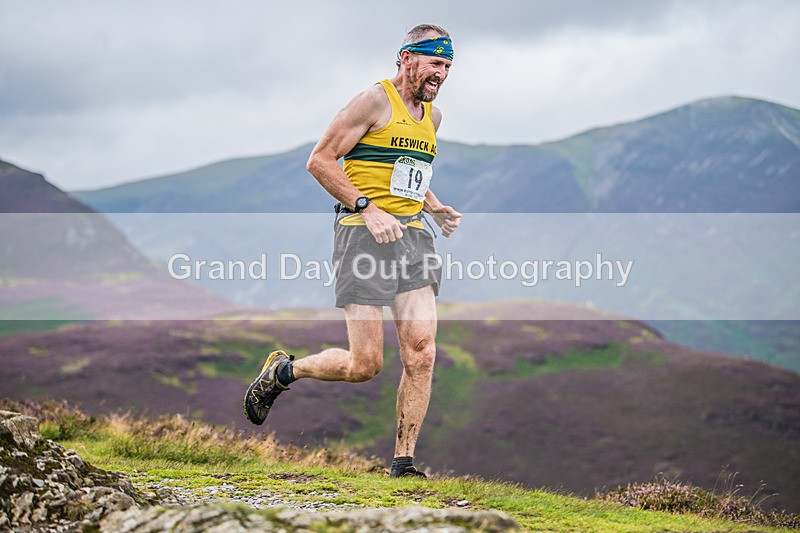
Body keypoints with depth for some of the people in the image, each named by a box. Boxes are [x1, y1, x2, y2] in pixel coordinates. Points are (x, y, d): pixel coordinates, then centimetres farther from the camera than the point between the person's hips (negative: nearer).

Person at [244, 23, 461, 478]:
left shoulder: (433, 115, 18)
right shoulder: (375, 101, -6)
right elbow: (320, 161, -8)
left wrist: (435, 208, 12)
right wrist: (368, 209, -17)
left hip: (413, 236, 7)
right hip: (364, 234, -7)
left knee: (422, 355, -7)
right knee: (365, 365, -7)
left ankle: (403, 463, 3)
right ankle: (282, 371, 20)